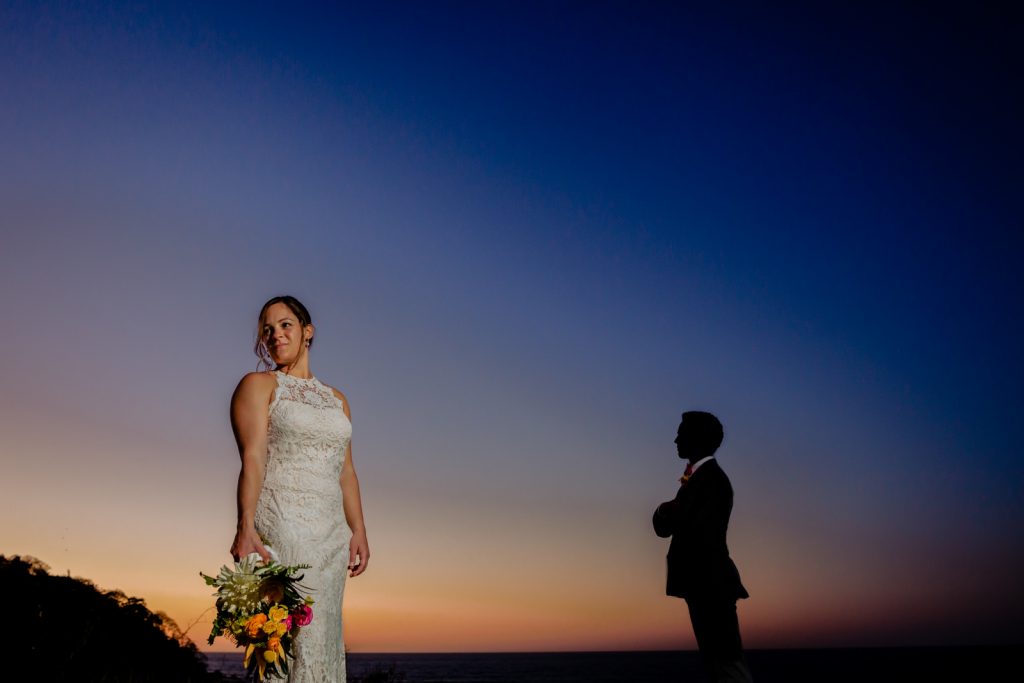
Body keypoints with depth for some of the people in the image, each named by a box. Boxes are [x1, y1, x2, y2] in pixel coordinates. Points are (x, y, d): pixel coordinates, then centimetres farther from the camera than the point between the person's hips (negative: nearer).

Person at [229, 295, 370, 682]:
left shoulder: (337, 400, 20)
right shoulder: (258, 385, 6)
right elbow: (252, 459, -7)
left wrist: (358, 530, 7)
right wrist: (245, 527, -17)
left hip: (331, 531, 5)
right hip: (280, 523, -5)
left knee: (325, 635, 5)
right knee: (294, 633, -10)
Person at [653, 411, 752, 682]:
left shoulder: (711, 478, -14)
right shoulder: (701, 476, 16)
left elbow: (689, 525, -23)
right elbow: (667, 524, 16)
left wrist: (666, 512, -7)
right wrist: (668, 513, -4)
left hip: (710, 583, -10)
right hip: (704, 583, 10)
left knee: (727, 661, -7)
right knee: (717, 660, 14)